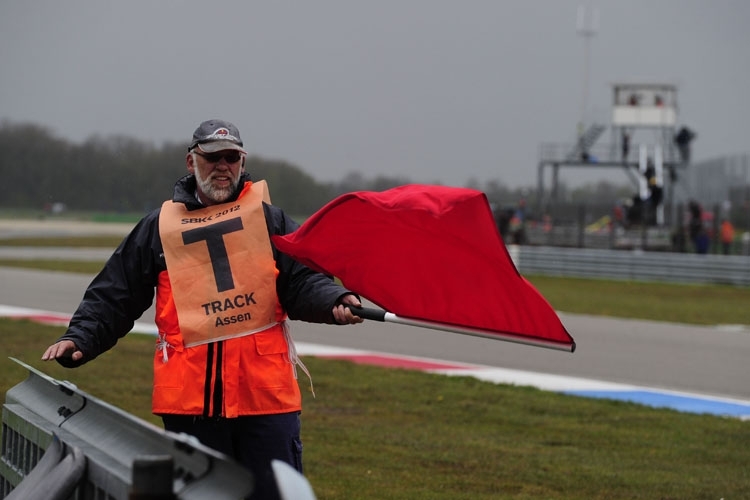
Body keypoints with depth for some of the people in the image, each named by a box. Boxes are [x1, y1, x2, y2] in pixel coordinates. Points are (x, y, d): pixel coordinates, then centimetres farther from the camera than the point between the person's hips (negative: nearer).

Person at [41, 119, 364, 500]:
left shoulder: (269, 219, 11)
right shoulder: (159, 227, 13)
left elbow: (303, 283, 2)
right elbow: (113, 298, 13)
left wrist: (336, 301, -19)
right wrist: (79, 339, -2)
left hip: (267, 394, 0)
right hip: (190, 396, 1)